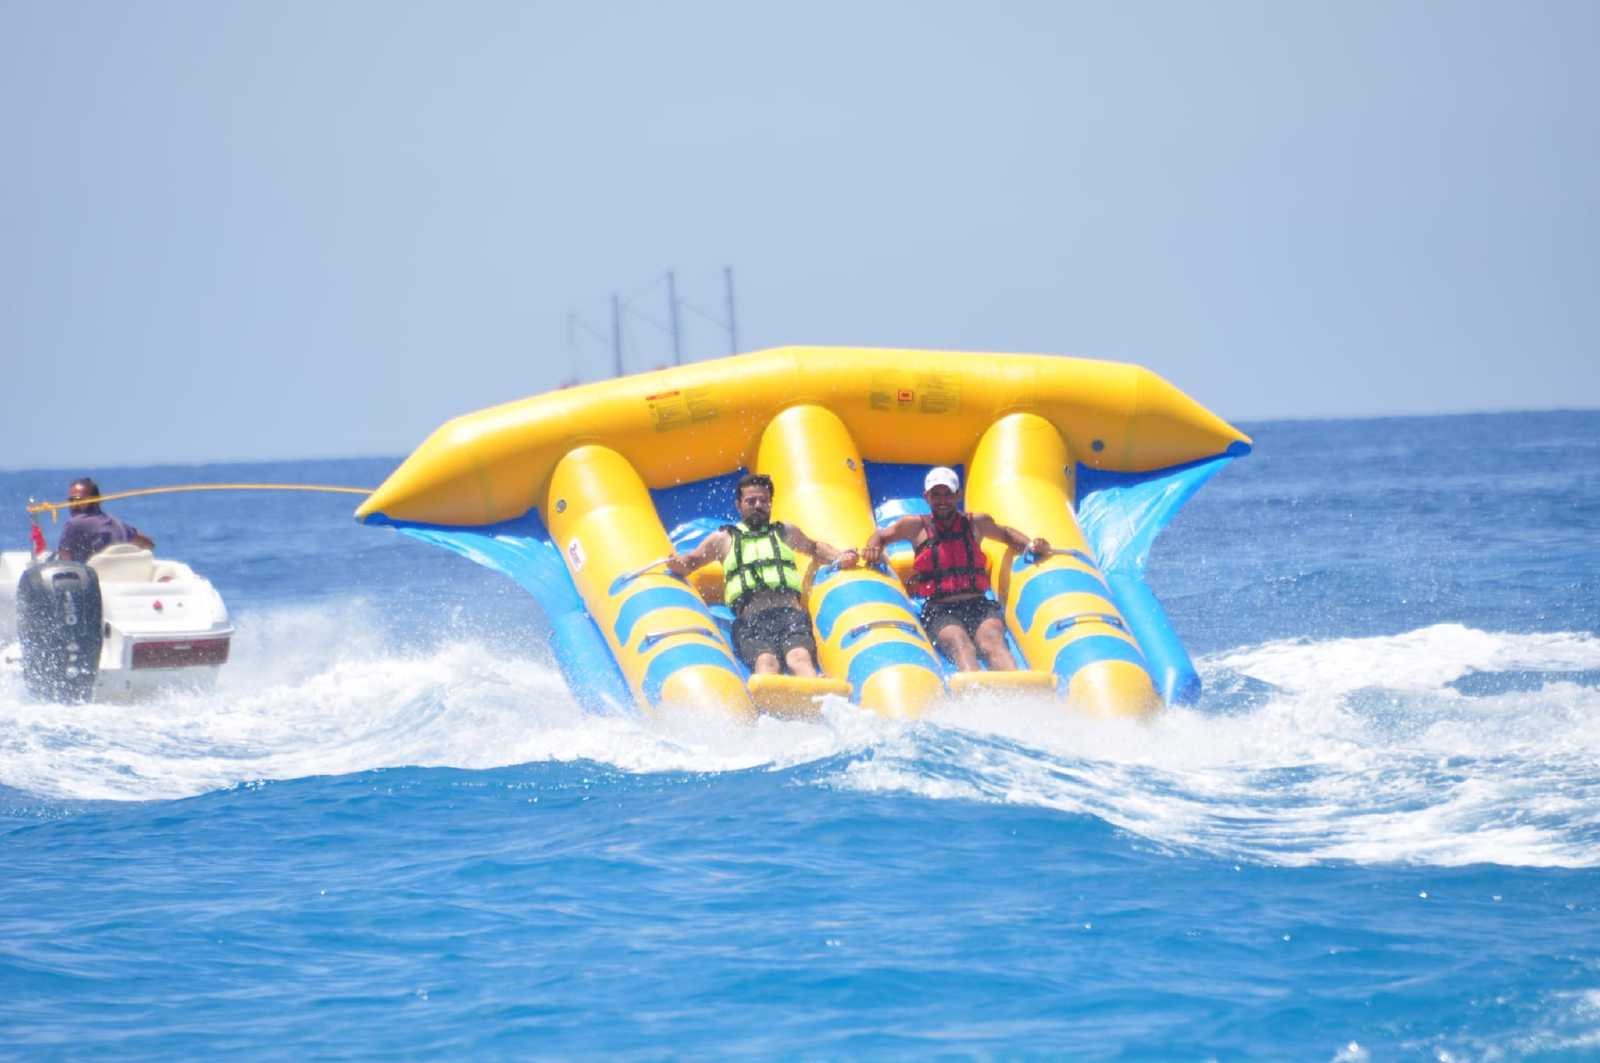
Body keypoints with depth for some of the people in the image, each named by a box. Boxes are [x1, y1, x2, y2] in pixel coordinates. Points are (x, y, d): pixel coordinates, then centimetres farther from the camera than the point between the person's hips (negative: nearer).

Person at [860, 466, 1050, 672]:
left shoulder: (976, 523, 20)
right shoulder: (916, 526, 15)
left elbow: (1006, 533, 39)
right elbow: (881, 535, 31)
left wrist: (1030, 545, 20)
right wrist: (873, 550, 8)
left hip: (979, 606, 2)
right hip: (940, 611, -2)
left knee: (992, 640, -33)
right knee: (961, 645, -36)